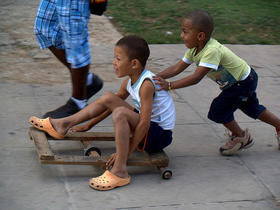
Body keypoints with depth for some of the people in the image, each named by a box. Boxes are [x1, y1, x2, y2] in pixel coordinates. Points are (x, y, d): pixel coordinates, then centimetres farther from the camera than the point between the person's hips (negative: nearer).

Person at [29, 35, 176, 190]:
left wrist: (126, 153, -25)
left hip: (159, 135, -9)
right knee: (108, 98, 4)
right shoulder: (130, 81, 3)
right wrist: (89, 125, 21)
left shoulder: (146, 84, -24)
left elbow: (144, 123, -27)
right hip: (146, 128, 9)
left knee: (120, 113, -32)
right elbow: (116, 100, 18)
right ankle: (62, 125, 9)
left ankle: (119, 171, -32)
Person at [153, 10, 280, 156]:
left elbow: (196, 78, -43)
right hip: (242, 80, 9)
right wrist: (156, 78, -20)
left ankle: (241, 137, 12)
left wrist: (169, 85, -47)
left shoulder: (212, 51, -39)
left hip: (244, 82, -9)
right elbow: (177, 68, -8)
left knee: (219, 109, -10)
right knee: (251, 108, 25)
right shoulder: (194, 49, -11)